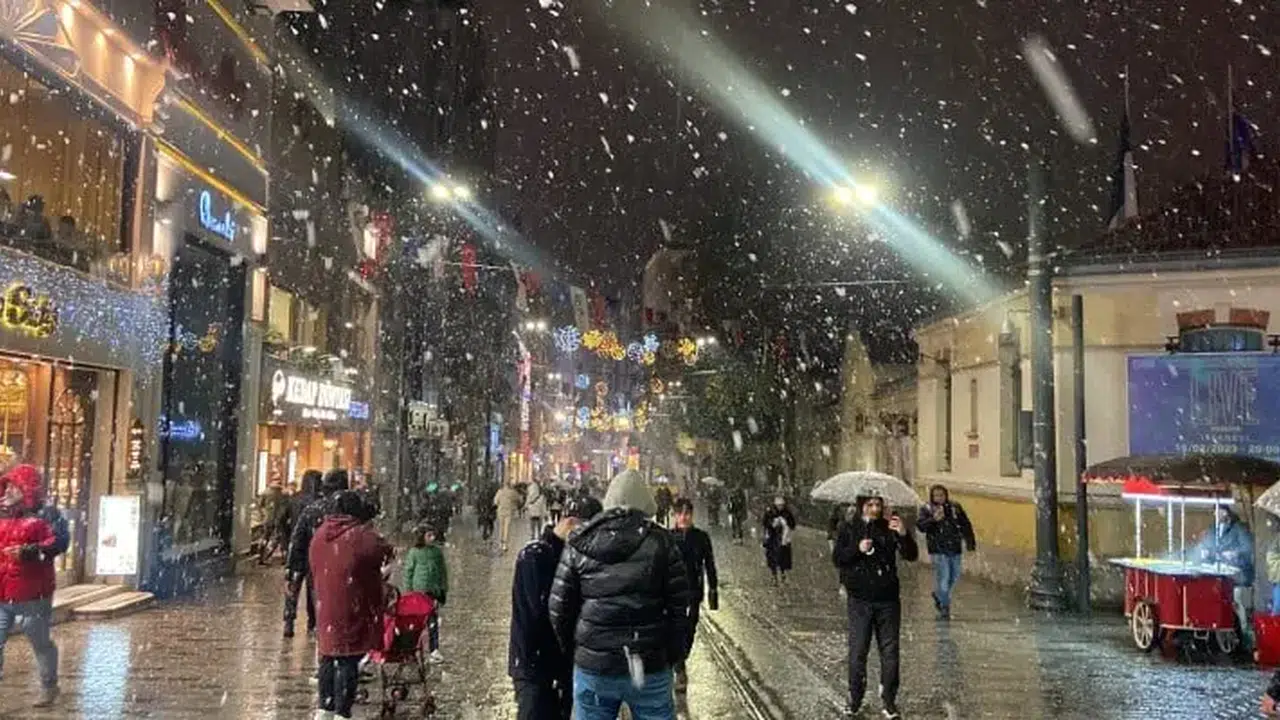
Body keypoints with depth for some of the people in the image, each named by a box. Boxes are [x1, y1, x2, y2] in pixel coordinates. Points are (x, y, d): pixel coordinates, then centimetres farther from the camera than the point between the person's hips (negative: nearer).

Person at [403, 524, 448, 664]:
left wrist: (444, 590, 11)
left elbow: (443, 571, 13)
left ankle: (433, 650, 4)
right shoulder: (414, 552, -1)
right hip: (419, 590, -2)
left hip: (434, 591, 2)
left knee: (433, 622, 1)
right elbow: (408, 572, 1)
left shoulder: (438, 551, 7)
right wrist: (408, 591, -2)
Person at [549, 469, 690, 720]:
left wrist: (571, 650, 17)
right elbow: (679, 608, -2)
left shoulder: (579, 543, 0)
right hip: (651, 667, -1)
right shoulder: (662, 542, -3)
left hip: (592, 665, 1)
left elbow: (558, 607, 3)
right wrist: (674, 656, 10)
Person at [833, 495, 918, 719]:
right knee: (857, 652, 2)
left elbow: (911, 555, -5)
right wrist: (857, 549, -20)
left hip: (888, 600, 1)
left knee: (890, 652, 5)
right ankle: (854, 701, 14)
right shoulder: (849, 529, 3)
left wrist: (904, 535, -23)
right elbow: (836, 558, -3)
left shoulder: (889, 528, 3)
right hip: (860, 601, -1)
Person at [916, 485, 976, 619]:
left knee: (955, 577, 13)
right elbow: (920, 526, -17)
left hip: (955, 548, 5)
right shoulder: (927, 509, -3)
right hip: (938, 549, -5)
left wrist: (970, 541, 12)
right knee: (943, 577, -10)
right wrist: (934, 520, -31)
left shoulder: (955, 507, 6)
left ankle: (938, 595, 38)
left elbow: (965, 525, 15)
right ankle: (944, 607, 2)